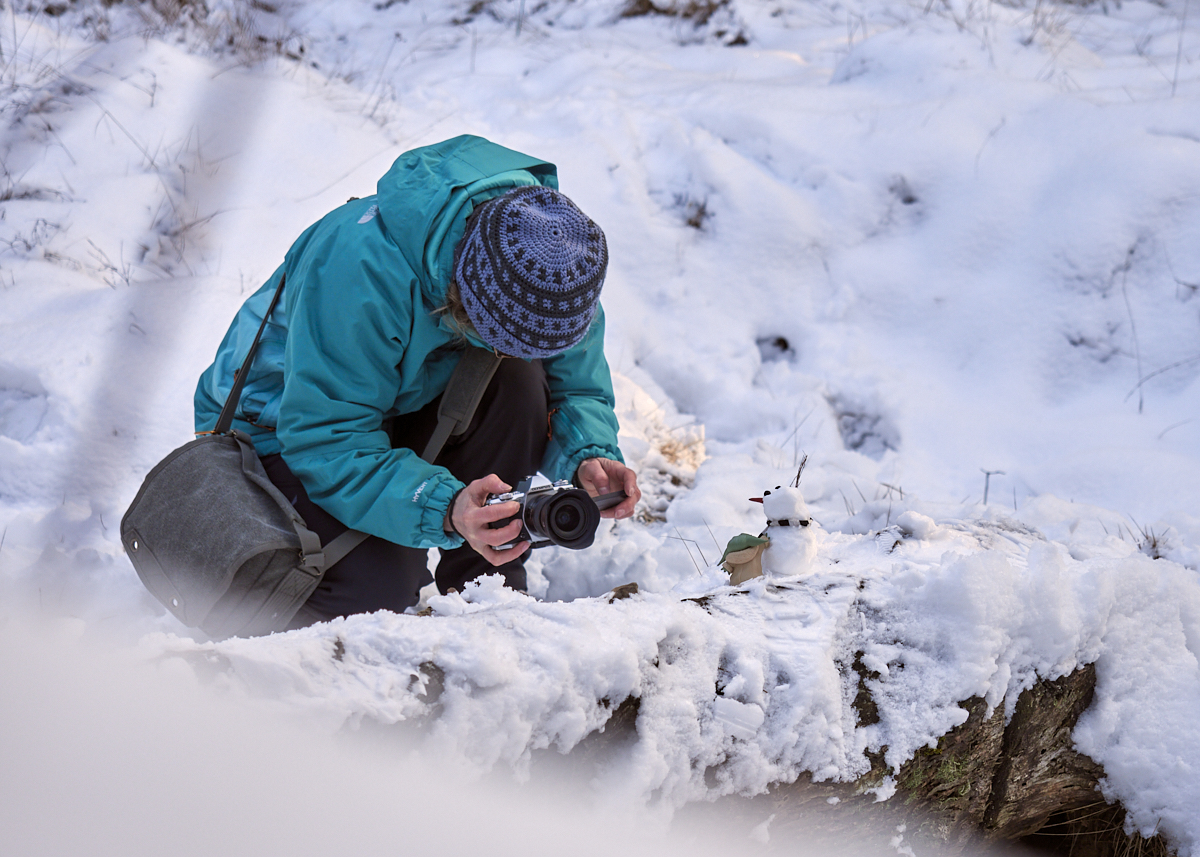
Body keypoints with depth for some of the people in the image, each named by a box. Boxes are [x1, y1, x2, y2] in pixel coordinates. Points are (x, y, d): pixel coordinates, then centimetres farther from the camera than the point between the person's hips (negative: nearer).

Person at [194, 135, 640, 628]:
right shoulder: (360, 264, -38)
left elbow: (577, 389, -6)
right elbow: (326, 443, -37)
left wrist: (589, 456, -30)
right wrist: (443, 509, -51)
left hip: (404, 410, 6)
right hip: (276, 434, -6)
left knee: (519, 379, -24)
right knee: (378, 585, -29)